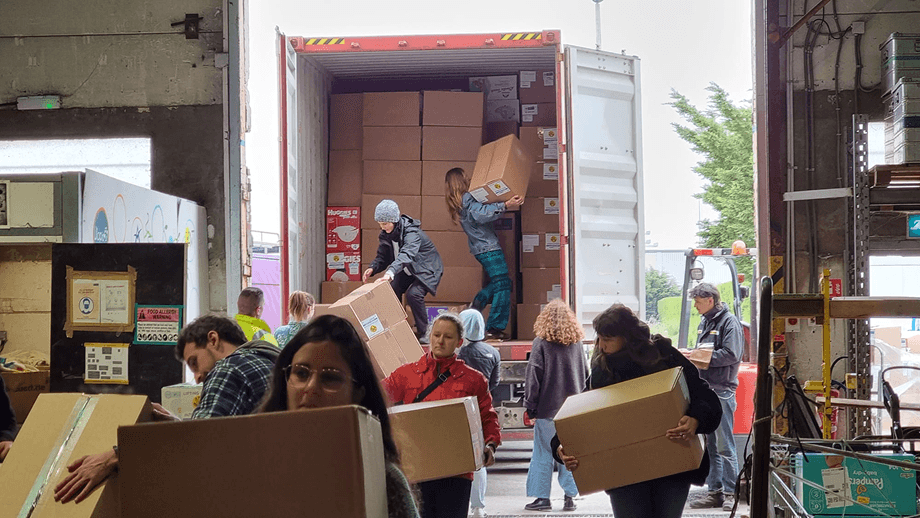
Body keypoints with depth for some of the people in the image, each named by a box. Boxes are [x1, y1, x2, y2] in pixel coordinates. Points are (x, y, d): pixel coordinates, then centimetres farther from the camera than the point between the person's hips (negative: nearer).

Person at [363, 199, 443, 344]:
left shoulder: (411, 233, -33)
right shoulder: (386, 234, -9)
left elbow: (406, 254, -51)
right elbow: (382, 256, -1)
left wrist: (391, 272, -68)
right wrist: (372, 268, -25)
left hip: (426, 269, -8)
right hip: (407, 270, 8)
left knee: (413, 294, -28)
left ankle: (423, 333, -11)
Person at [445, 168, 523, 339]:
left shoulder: (458, 203, 15)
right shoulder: (467, 199, -13)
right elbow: (481, 214, -29)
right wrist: (505, 206, -36)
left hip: (480, 248, 10)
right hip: (489, 247, -10)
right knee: (502, 286, -8)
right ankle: (495, 328, -9)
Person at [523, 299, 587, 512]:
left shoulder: (541, 343, -8)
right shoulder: (576, 342, 6)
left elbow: (533, 377, -8)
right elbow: (585, 376, 12)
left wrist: (530, 407, -4)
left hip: (548, 408, -4)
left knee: (543, 454, 3)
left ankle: (542, 497, 4)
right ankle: (569, 496, 8)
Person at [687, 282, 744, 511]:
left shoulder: (729, 322, -8)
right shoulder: (704, 323, 19)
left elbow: (731, 355, -18)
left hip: (722, 390, -9)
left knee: (724, 445, -6)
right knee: (710, 445, 11)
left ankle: (731, 493, 0)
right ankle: (715, 492, 16)